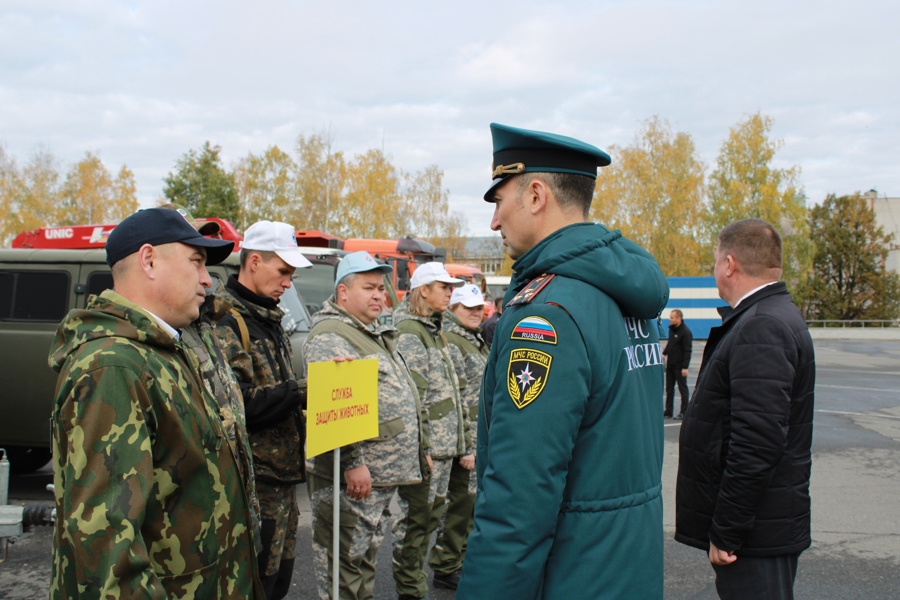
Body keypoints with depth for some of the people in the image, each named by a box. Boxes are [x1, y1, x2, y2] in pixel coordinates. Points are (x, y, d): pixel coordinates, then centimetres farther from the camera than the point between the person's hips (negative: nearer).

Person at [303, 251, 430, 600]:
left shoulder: (378, 335, 19)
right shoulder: (329, 336, -14)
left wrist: (418, 451, 24)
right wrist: (353, 462, -27)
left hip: (383, 476, 10)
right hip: (353, 477, -10)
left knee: (366, 557, 19)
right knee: (345, 562, -1)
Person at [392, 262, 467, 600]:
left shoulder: (435, 331, 18)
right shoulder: (408, 332, -12)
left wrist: (461, 440, 21)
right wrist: (421, 448, -20)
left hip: (445, 445, 9)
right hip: (424, 445, -9)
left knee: (431, 516, 16)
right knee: (416, 518, -1)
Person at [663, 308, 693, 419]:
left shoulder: (685, 331, -17)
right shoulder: (671, 329, 7)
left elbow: (687, 351, -18)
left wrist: (685, 367, -21)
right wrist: (664, 353, 5)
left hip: (679, 366, -8)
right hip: (670, 364, 8)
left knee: (682, 388, 2)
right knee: (669, 388, 12)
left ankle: (684, 412, 9)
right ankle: (668, 410, 20)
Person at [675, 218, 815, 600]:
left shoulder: (761, 327, -20)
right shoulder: (778, 316, 14)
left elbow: (757, 443, -28)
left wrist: (725, 533, -21)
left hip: (756, 536, -10)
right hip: (764, 527, 10)